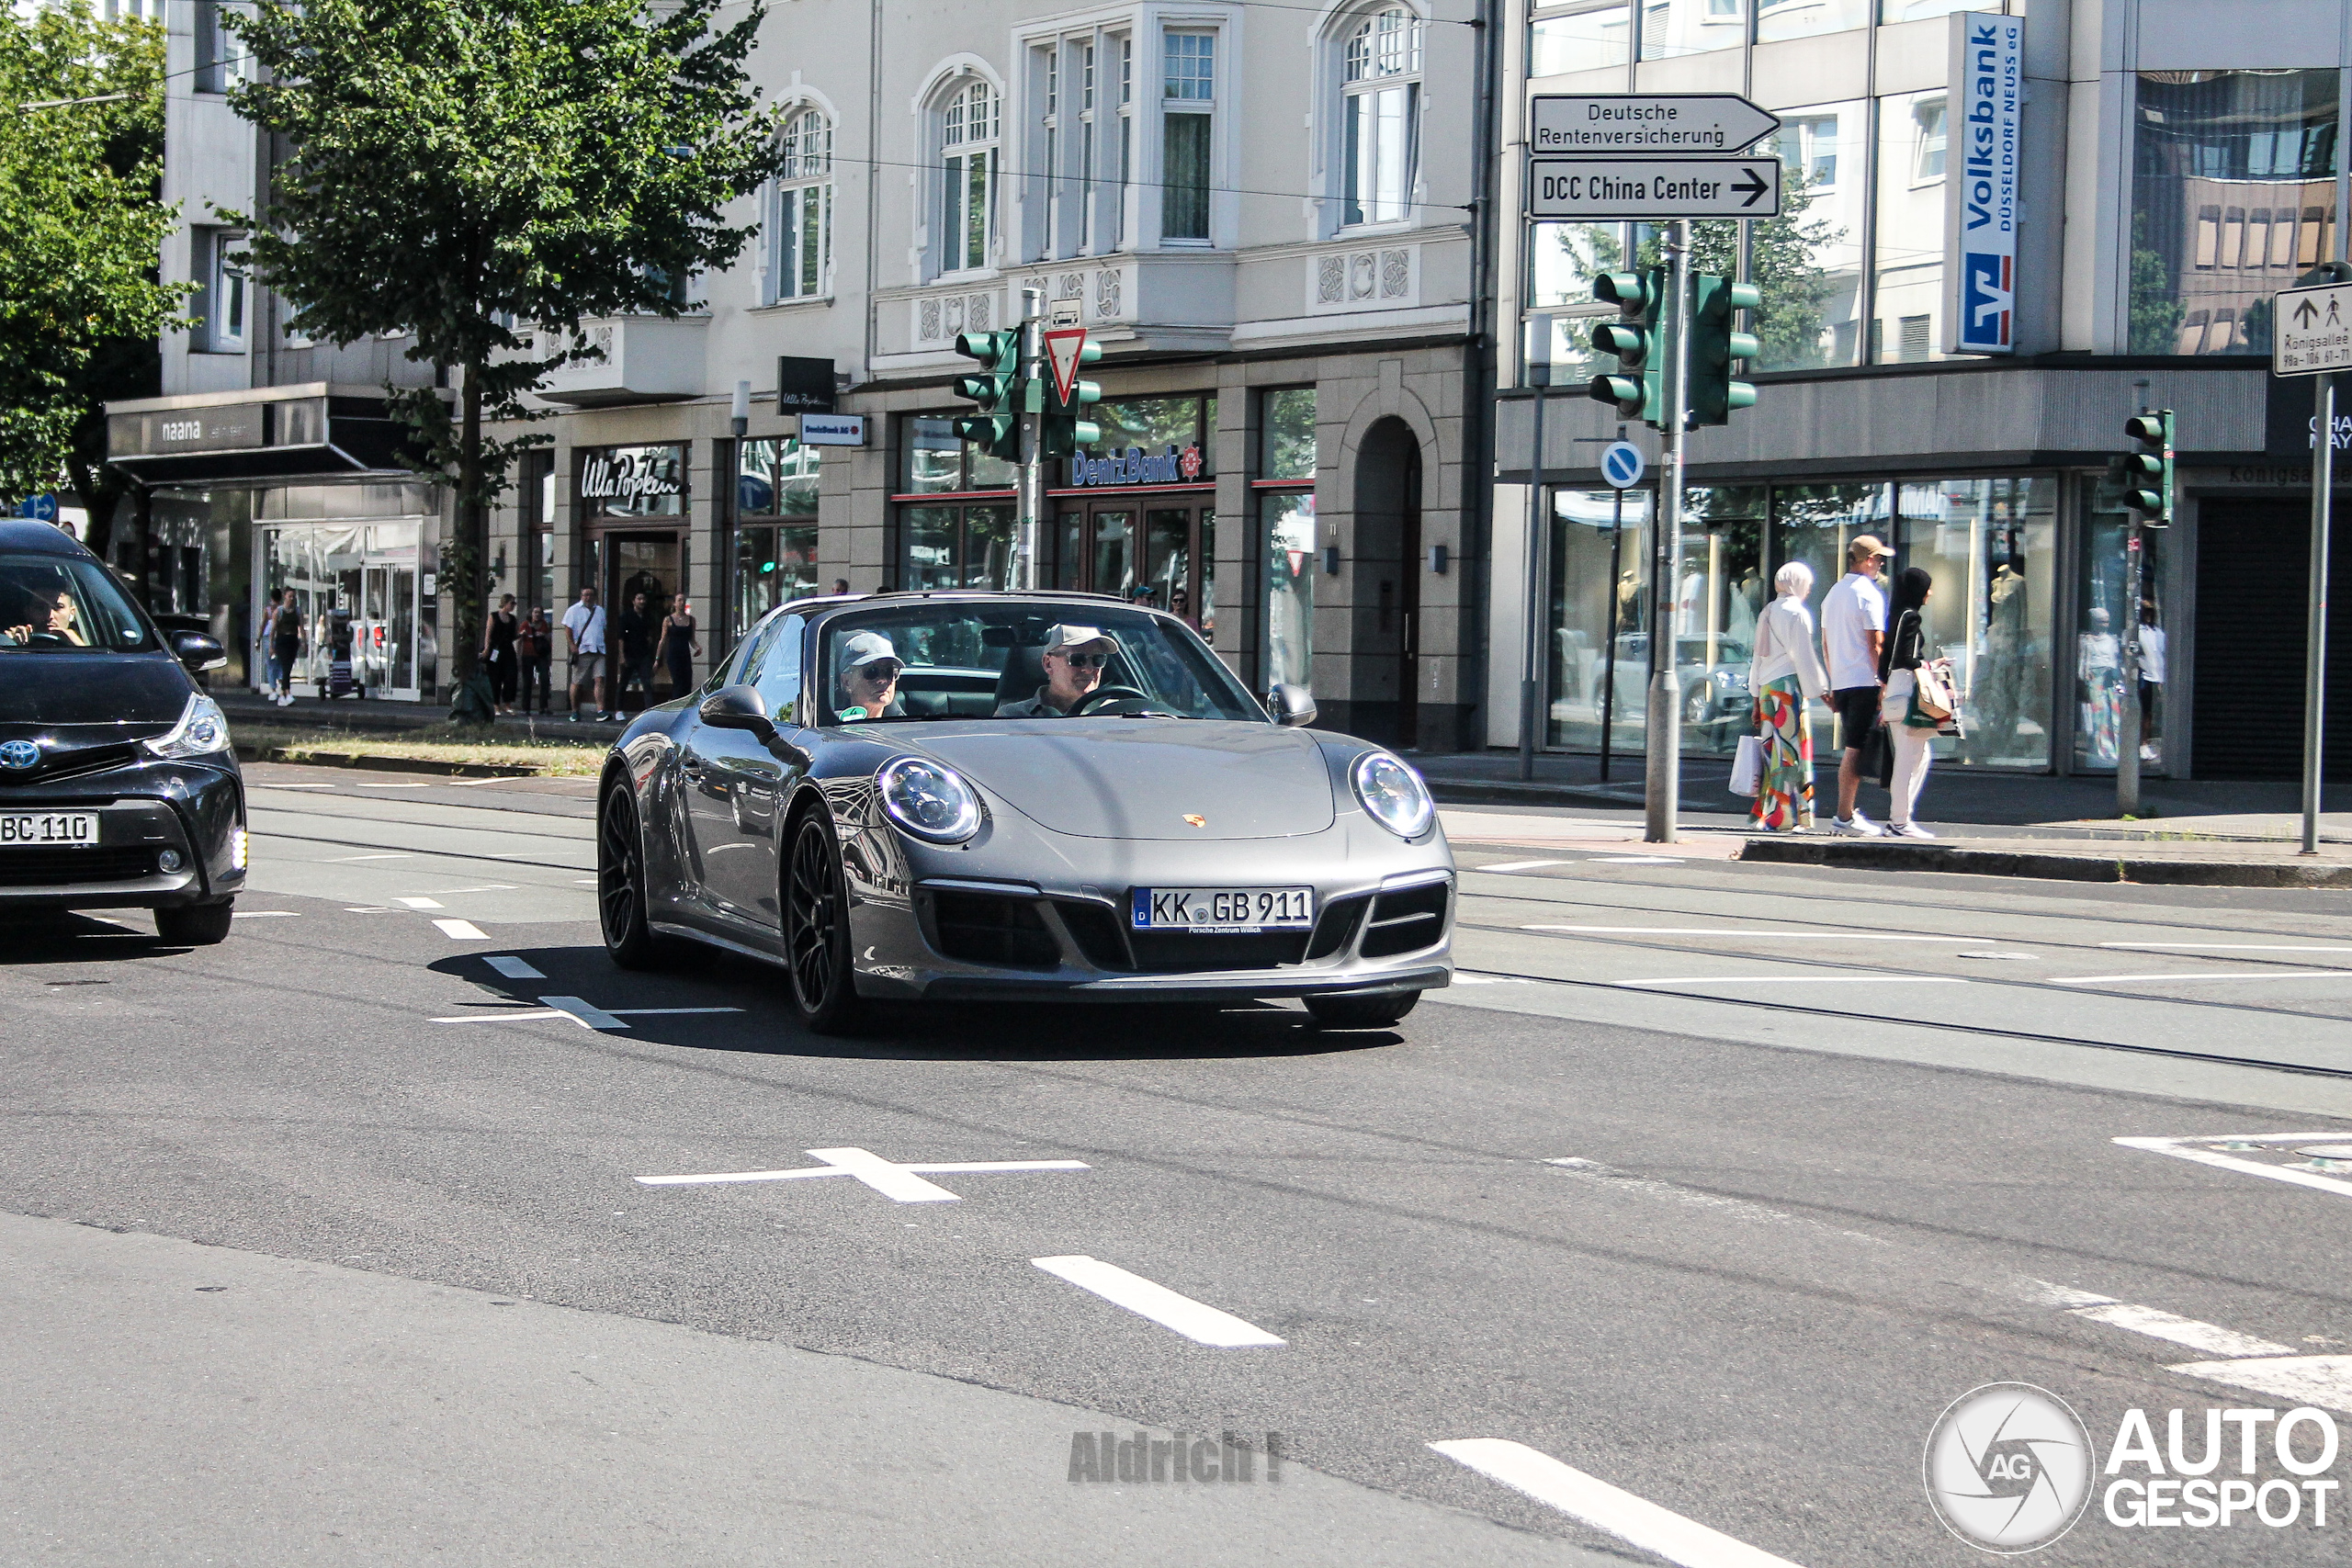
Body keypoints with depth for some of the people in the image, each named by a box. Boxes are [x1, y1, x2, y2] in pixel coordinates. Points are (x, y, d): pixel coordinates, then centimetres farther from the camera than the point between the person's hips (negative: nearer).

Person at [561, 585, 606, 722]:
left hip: (599, 652, 4)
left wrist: (605, 646, 21)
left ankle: (600, 711, -17)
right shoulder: (574, 610, 3)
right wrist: (572, 646, -14)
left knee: (599, 680, -10)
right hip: (581, 651, -4)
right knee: (577, 683, 0)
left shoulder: (600, 610, 19)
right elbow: (568, 630, -3)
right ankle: (575, 712, 10)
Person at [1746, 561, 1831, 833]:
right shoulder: (1797, 613, -8)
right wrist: (1820, 691, -7)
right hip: (1789, 684, -8)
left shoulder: (1767, 612, 16)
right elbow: (1803, 657, -12)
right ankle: (1782, 817, -8)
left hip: (1767, 686, 8)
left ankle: (1762, 810, 12)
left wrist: (1757, 702, 22)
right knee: (1790, 749, -6)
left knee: (1772, 747, 12)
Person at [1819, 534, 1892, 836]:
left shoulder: (1834, 593, 16)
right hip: (1865, 681, -8)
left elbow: (1826, 643, 20)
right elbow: (1876, 644, -14)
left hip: (1840, 682, 8)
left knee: (1853, 747, 14)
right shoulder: (1869, 593, -10)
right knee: (1857, 749, -7)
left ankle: (1847, 812, 15)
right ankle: (1844, 816, -9)